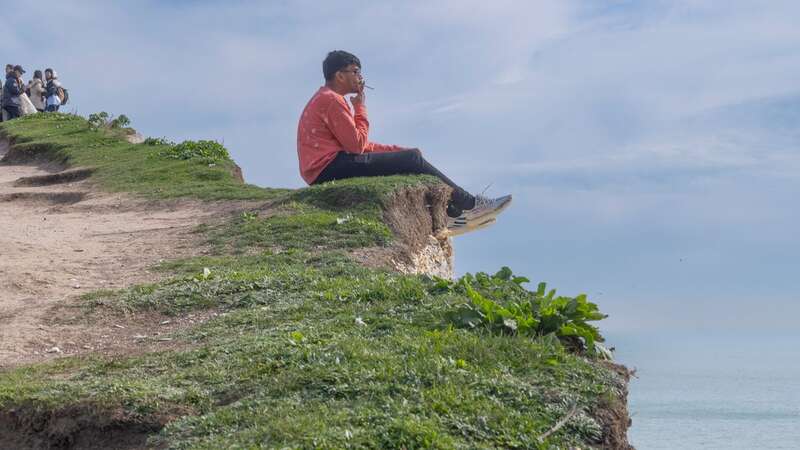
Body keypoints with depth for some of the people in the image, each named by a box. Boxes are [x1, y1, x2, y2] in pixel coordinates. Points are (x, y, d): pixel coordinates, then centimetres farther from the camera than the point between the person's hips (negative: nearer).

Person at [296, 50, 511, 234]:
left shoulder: (325, 99, 22)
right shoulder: (330, 99, -11)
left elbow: (355, 144, 19)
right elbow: (357, 145, -15)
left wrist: (398, 151, 11)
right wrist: (360, 108, -1)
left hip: (326, 172, 10)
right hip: (330, 167, -10)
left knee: (410, 157, 11)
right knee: (411, 160, -10)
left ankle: (452, 214, 5)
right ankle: (468, 204, -2)